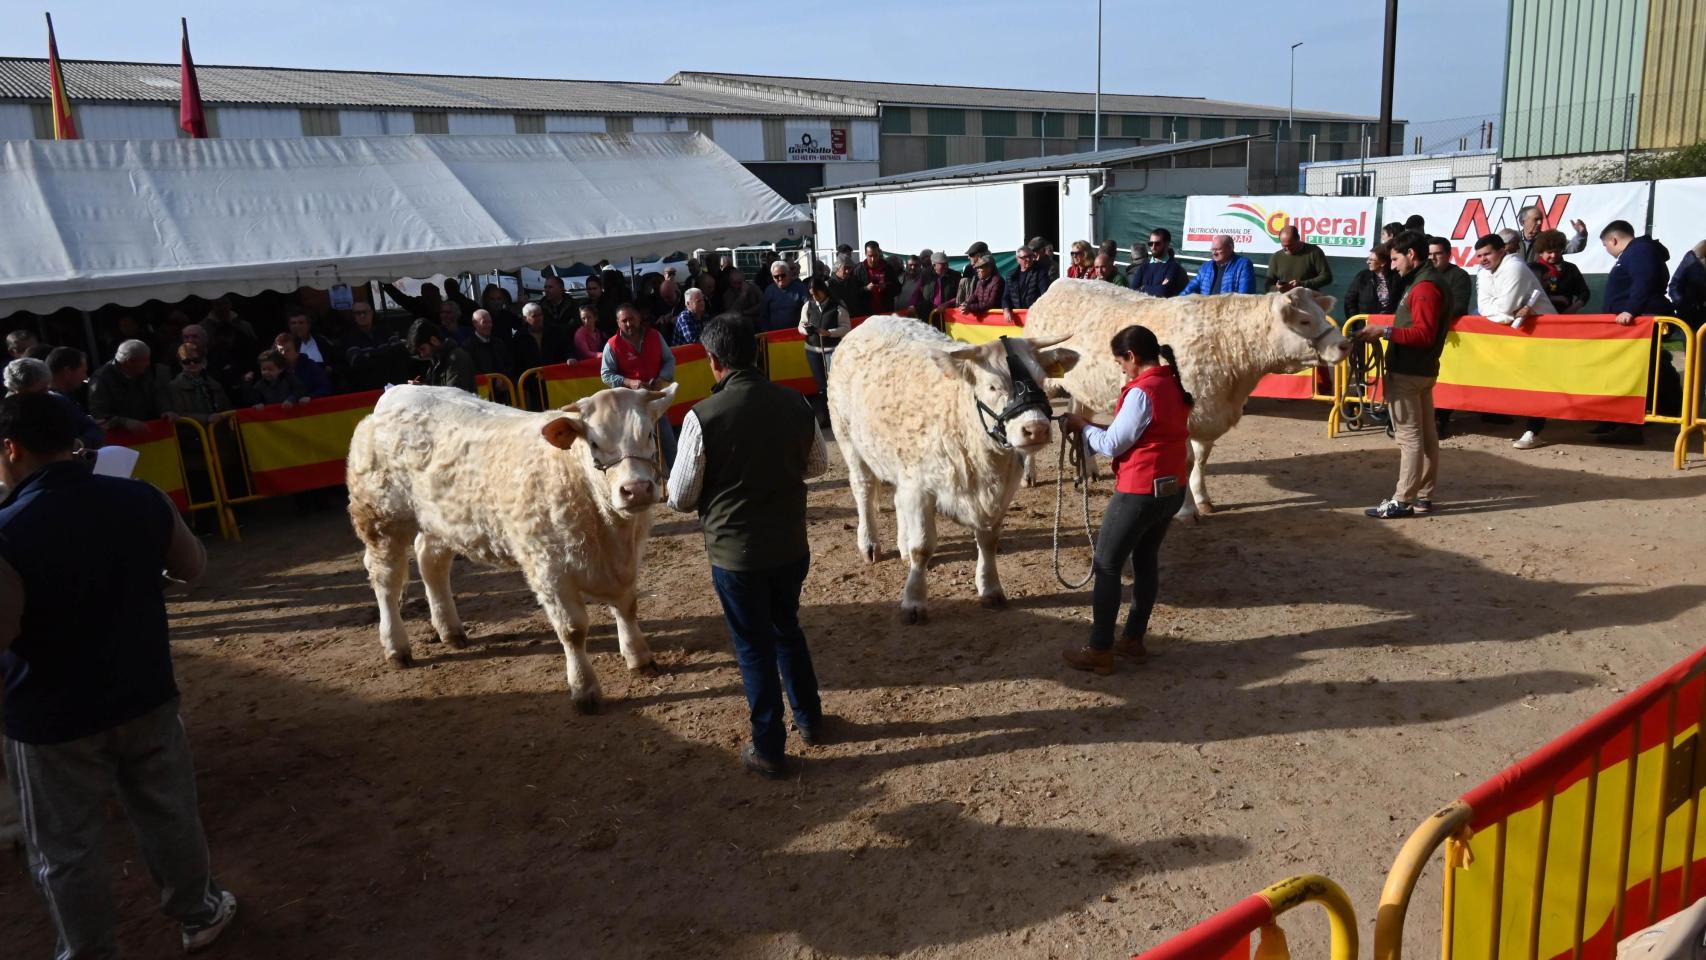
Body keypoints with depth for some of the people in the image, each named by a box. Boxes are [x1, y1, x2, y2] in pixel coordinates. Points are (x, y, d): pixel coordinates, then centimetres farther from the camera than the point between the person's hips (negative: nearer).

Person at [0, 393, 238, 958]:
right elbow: (192, 567, 5)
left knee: (66, 852, 15)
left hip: (53, 722, -4)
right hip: (146, 698, 4)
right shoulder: (142, 499, -9)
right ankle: (198, 915, 39)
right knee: (170, 816, 21)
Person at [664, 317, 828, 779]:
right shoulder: (796, 403, -7)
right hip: (791, 545, 4)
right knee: (788, 630, 26)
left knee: (754, 647, 11)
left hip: (734, 552, -4)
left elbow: (679, 498, -12)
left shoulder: (703, 415, -19)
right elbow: (820, 465, 9)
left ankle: (769, 750, 23)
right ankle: (811, 720, 40)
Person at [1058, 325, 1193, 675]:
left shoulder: (1142, 392, -20)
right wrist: (1098, 428, 7)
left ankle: (1099, 652, 6)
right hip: (1172, 489, 9)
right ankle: (1133, 639, 28)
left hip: (1139, 492, -9)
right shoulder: (1173, 386, 7)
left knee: (1107, 566, 1)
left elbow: (1111, 446, -18)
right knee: (1146, 561, 19)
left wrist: (1081, 426, -2)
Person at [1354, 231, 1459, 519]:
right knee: (1426, 434, 11)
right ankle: (1424, 497, 18)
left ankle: (1403, 501, -5)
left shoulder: (1424, 287, -16)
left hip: (1407, 373, -10)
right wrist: (1384, 332, 9)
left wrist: (1384, 331, -23)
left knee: (1409, 436, -7)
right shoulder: (1424, 282, 17)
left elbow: (1423, 334, -23)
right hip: (1419, 369, 10)